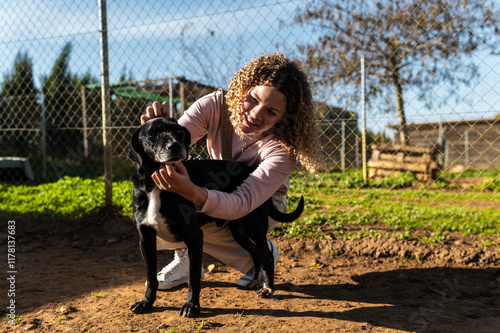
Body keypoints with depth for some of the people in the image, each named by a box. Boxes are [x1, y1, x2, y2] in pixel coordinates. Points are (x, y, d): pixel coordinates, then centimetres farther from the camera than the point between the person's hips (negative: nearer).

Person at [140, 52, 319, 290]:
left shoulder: (282, 149, -33)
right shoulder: (215, 106, -24)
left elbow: (242, 204, -42)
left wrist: (192, 193, -61)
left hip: (262, 203, -4)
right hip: (216, 190, 4)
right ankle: (185, 258, 5)